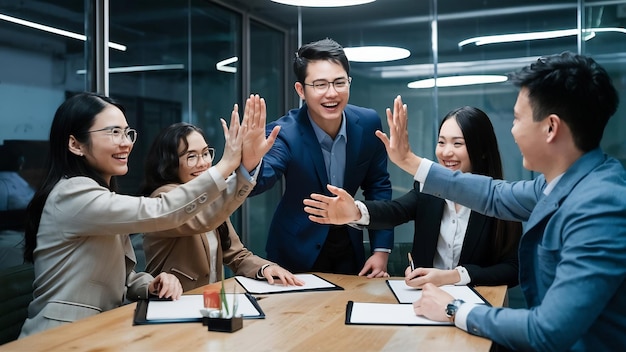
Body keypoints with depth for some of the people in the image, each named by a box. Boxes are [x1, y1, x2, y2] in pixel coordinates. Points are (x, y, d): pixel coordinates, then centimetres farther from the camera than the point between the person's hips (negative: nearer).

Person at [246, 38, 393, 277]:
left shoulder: (368, 123, -13)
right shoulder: (284, 132, -22)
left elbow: (378, 186, -2)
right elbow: (258, 182, -38)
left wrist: (382, 249, -6)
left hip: (349, 248, 3)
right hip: (298, 253, -3)